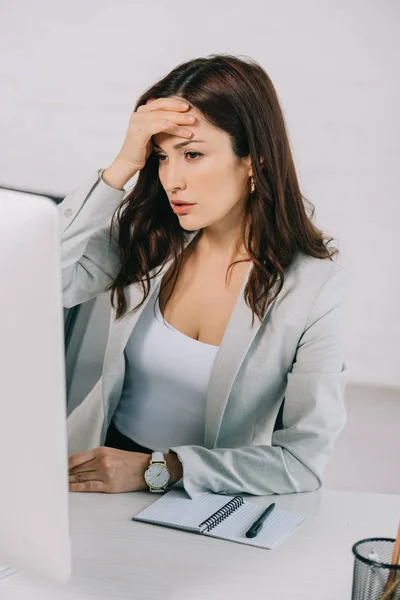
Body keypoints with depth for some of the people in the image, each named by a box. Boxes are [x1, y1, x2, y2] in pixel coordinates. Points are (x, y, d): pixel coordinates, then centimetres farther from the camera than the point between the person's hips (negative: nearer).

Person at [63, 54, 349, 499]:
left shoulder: (317, 286, -14)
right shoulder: (145, 236, -5)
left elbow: (304, 460, -15)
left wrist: (155, 468, -19)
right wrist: (121, 168, -21)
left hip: (206, 498, 0)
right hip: (99, 458, 1)